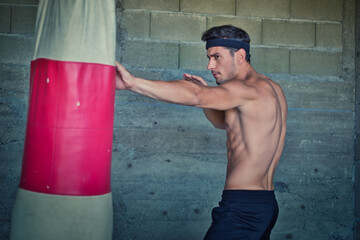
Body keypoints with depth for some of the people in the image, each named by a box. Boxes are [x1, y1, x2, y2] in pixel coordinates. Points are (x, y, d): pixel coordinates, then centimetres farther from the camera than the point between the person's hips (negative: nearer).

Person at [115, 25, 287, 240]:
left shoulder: (249, 89, -15)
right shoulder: (271, 89, 15)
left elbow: (195, 96, -31)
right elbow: (222, 121, 22)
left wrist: (133, 82, -36)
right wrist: (206, 94, 3)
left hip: (243, 208, -10)